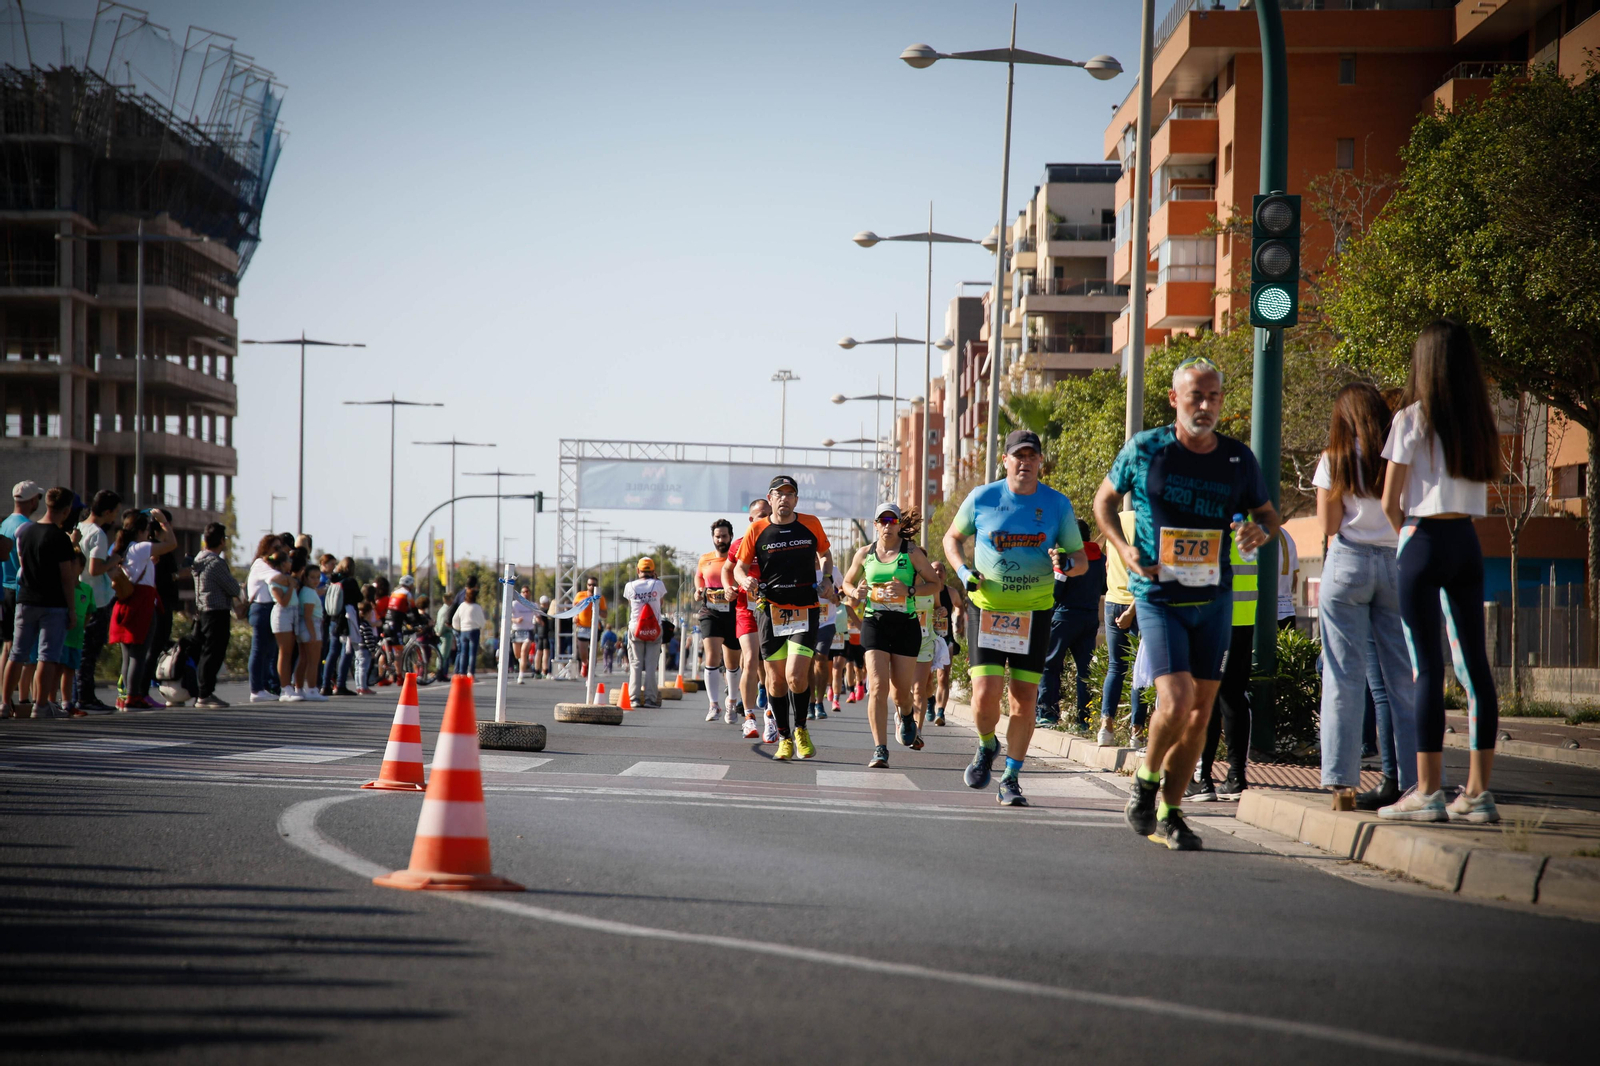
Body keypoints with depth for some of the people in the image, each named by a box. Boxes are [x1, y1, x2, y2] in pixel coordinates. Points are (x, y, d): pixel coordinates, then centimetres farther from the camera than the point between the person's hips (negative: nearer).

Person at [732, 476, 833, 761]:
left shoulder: (811, 524, 4)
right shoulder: (756, 530, 2)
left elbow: (825, 554, 22)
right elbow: (739, 567, 7)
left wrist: (827, 578, 4)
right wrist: (745, 580, -15)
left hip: (805, 610, -1)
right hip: (770, 609, 1)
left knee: (796, 676, -14)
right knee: (776, 680, 3)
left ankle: (800, 728, 10)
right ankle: (784, 737, 18)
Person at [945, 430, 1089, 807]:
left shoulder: (1057, 504, -1)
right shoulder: (982, 498, -2)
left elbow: (1081, 558, 4)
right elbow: (953, 538, 13)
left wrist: (1069, 564, -20)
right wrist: (963, 571, -5)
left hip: (1034, 611, 1)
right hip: (986, 606, -1)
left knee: (1025, 702, -1)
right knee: (986, 695, -13)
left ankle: (1011, 779, 15)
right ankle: (987, 746, 20)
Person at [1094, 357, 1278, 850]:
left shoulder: (1238, 458, 3)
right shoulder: (1145, 450, -4)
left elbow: (1267, 513, 16)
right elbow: (1104, 500, 10)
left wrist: (1261, 531, -8)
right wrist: (1123, 548, -7)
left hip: (1215, 598, 4)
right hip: (1159, 596, -4)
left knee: (1201, 710, 6)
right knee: (1176, 702, -18)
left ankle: (1169, 813, 20)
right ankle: (1146, 778, 11)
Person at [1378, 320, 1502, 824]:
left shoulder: (1412, 419, -8)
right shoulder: (1481, 422, 7)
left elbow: (1390, 502, -5)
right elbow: (1482, 490, 12)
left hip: (1424, 540, -5)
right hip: (1467, 541, 5)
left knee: (1427, 667, -5)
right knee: (1474, 664, 5)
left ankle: (1428, 791, -6)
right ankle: (1478, 792, 5)